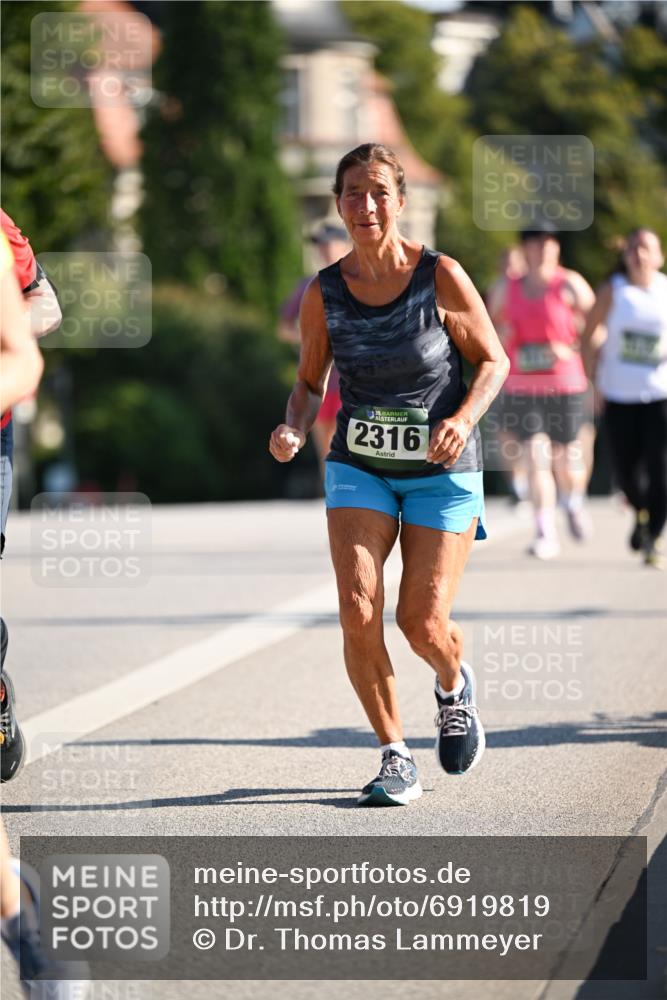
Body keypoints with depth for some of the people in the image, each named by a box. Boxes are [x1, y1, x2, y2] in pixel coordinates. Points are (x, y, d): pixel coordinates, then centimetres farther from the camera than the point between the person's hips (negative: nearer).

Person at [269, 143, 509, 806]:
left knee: (422, 623, -6)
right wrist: (294, 430, -13)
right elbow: (311, 380, 8)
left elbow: (493, 360, -3)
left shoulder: (441, 277, -12)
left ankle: (454, 685, 32)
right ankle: (395, 757, 0)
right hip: (359, 467, 2)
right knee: (359, 610, -16)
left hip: (442, 470, -2)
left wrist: (465, 417, -21)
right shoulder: (324, 293, -5)